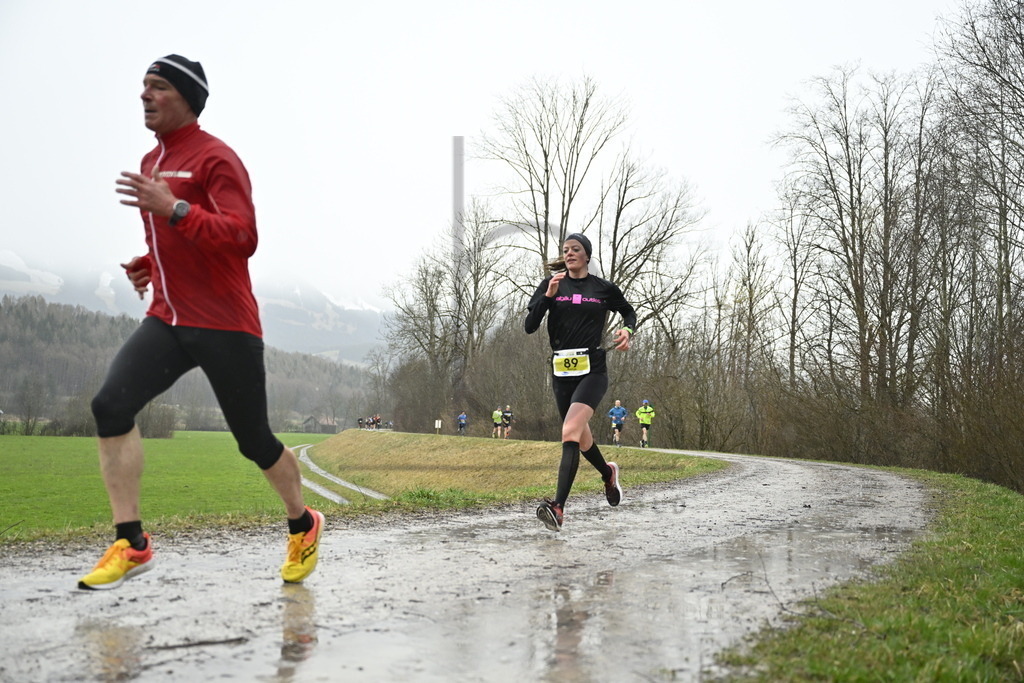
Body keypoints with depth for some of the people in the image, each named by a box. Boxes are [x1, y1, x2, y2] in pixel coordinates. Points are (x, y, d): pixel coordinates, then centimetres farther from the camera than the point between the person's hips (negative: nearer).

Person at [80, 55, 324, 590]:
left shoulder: (216, 158, -9)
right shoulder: (151, 162, 17)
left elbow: (242, 239, -21)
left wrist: (173, 209, -30)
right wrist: (150, 262, 17)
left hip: (226, 325, -7)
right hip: (166, 320, 7)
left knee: (254, 441, 2)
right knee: (110, 405, -15)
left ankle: (302, 525, 28)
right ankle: (129, 543, -10)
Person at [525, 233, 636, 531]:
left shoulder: (604, 289, 5)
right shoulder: (551, 284, 6)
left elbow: (629, 311, 23)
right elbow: (530, 326, -2)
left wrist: (627, 330, 2)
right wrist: (548, 296, -13)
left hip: (592, 369, -4)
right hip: (561, 371, 4)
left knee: (570, 432, -23)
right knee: (580, 437, 17)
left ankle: (558, 507, -31)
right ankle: (608, 473, 49)